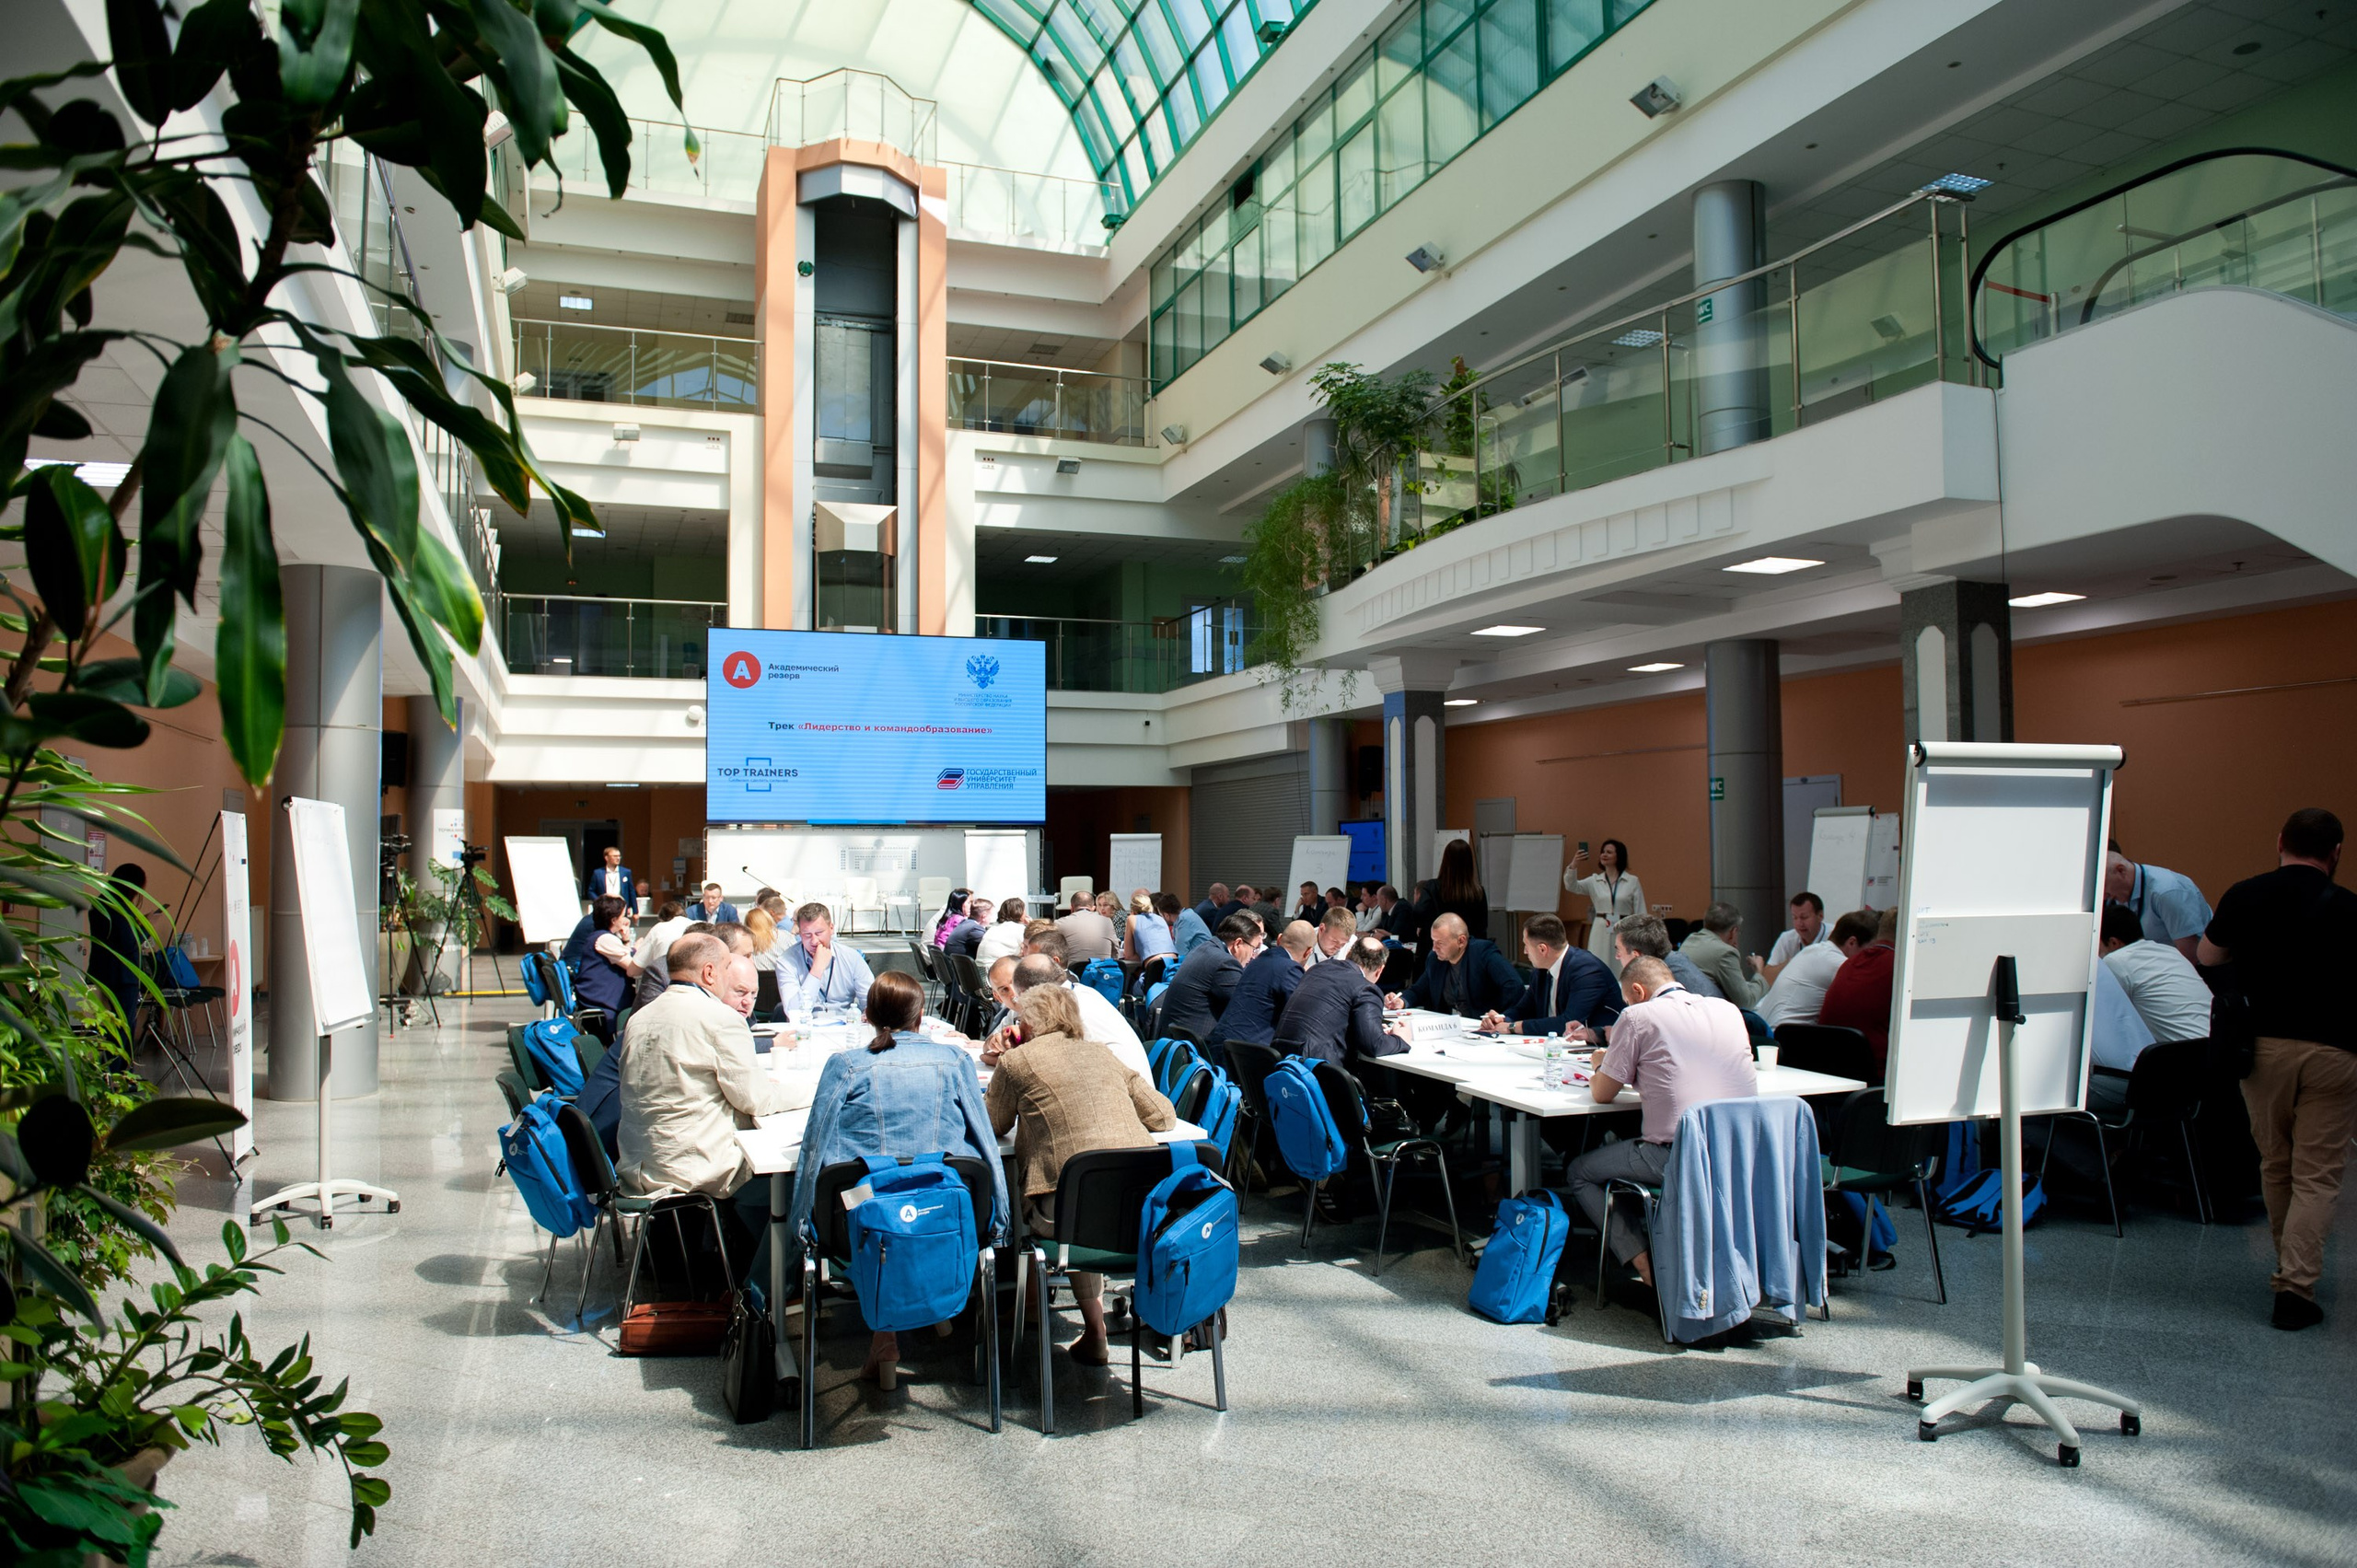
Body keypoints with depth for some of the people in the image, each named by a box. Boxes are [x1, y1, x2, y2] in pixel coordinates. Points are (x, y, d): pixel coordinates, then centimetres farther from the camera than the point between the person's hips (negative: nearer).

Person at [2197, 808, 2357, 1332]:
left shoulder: (2244, 895, 0)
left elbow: (2206, 955, 12)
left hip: (2263, 1044, 2)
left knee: (2275, 1163, 18)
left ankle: (2289, 1265, 31)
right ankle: (2296, 1286, -5)